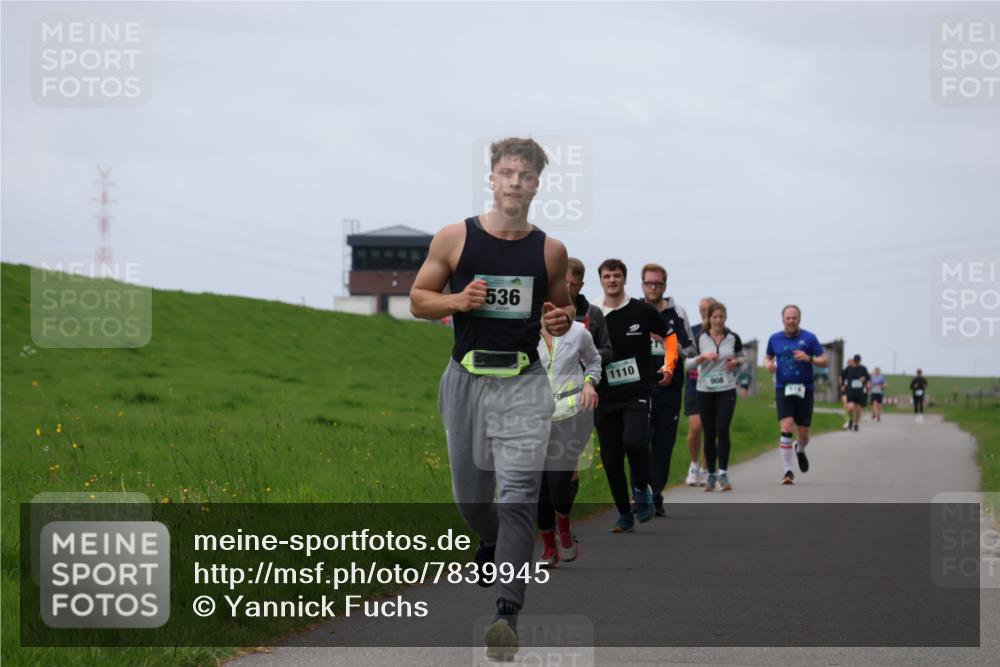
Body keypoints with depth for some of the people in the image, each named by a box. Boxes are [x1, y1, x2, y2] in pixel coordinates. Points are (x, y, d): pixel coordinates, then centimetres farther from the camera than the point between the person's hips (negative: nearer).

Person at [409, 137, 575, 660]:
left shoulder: (550, 250, 3)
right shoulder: (454, 239, 0)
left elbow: (562, 307, 18)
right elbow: (418, 300, 6)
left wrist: (561, 321, -5)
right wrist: (457, 300, -13)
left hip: (523, 384, -1)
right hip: (467, 378, 1)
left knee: (518, 494, -14)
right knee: (470, 495, 14)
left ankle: (507, 612, -18)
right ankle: (491, 545, 48)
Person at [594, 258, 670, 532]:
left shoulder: (642, 311, 0)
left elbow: (669, 335, 15)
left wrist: (668, 365, 5)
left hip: (636, 394, -3)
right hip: (605, 397, 3)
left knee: (634, 442, -26)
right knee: (610, 458, 2)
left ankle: (642, 489, 1)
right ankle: (625, 515, 15)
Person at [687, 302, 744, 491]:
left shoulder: (733, 338, 2)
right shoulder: (700, 339, 0)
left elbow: (741, 357, 17)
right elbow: (687, 362, 0)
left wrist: (736, 362, -5)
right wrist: (703, 357, -18)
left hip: (727, 390, -1)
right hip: (705, 390, 1)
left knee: (722, 430, -16)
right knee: (709, 434, 4)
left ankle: (723, 473, -13)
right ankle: (711, 474, 16)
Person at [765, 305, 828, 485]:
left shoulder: (809, 338, -1)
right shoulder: (775, 339, 6)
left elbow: (824, 360, -1)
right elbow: (767, 357, 22)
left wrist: (809, 358, -20)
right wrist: (769, 364, -2)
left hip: (804, 390, 0)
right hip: (783, 389, 0)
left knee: (803, 434, 6)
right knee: (786, 428, -17)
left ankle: (800, 449, 44)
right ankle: (788, 471, -12)